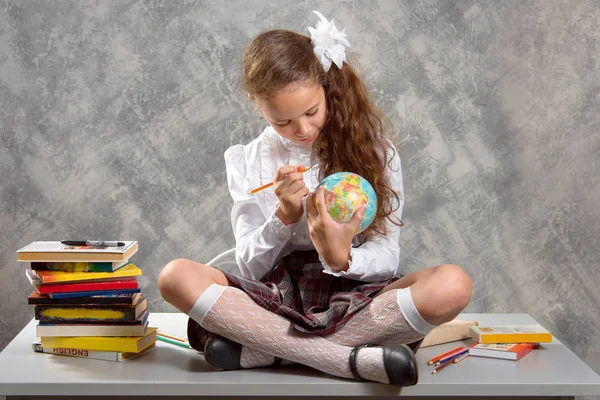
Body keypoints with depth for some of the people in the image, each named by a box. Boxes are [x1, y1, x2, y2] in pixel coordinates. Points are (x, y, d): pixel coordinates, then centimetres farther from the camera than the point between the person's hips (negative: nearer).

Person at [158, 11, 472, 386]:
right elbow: (250, 269, 0)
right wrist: (285, 217, -18)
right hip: (276, 296, 1)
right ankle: (353, 359, -31)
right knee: (176, 277, -26)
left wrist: (340, 259, -24)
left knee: (453, 285, -31)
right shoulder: (247, 162, 4)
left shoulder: (372, 147, 1)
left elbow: (387, 259, -2)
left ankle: (262, 347, -27)